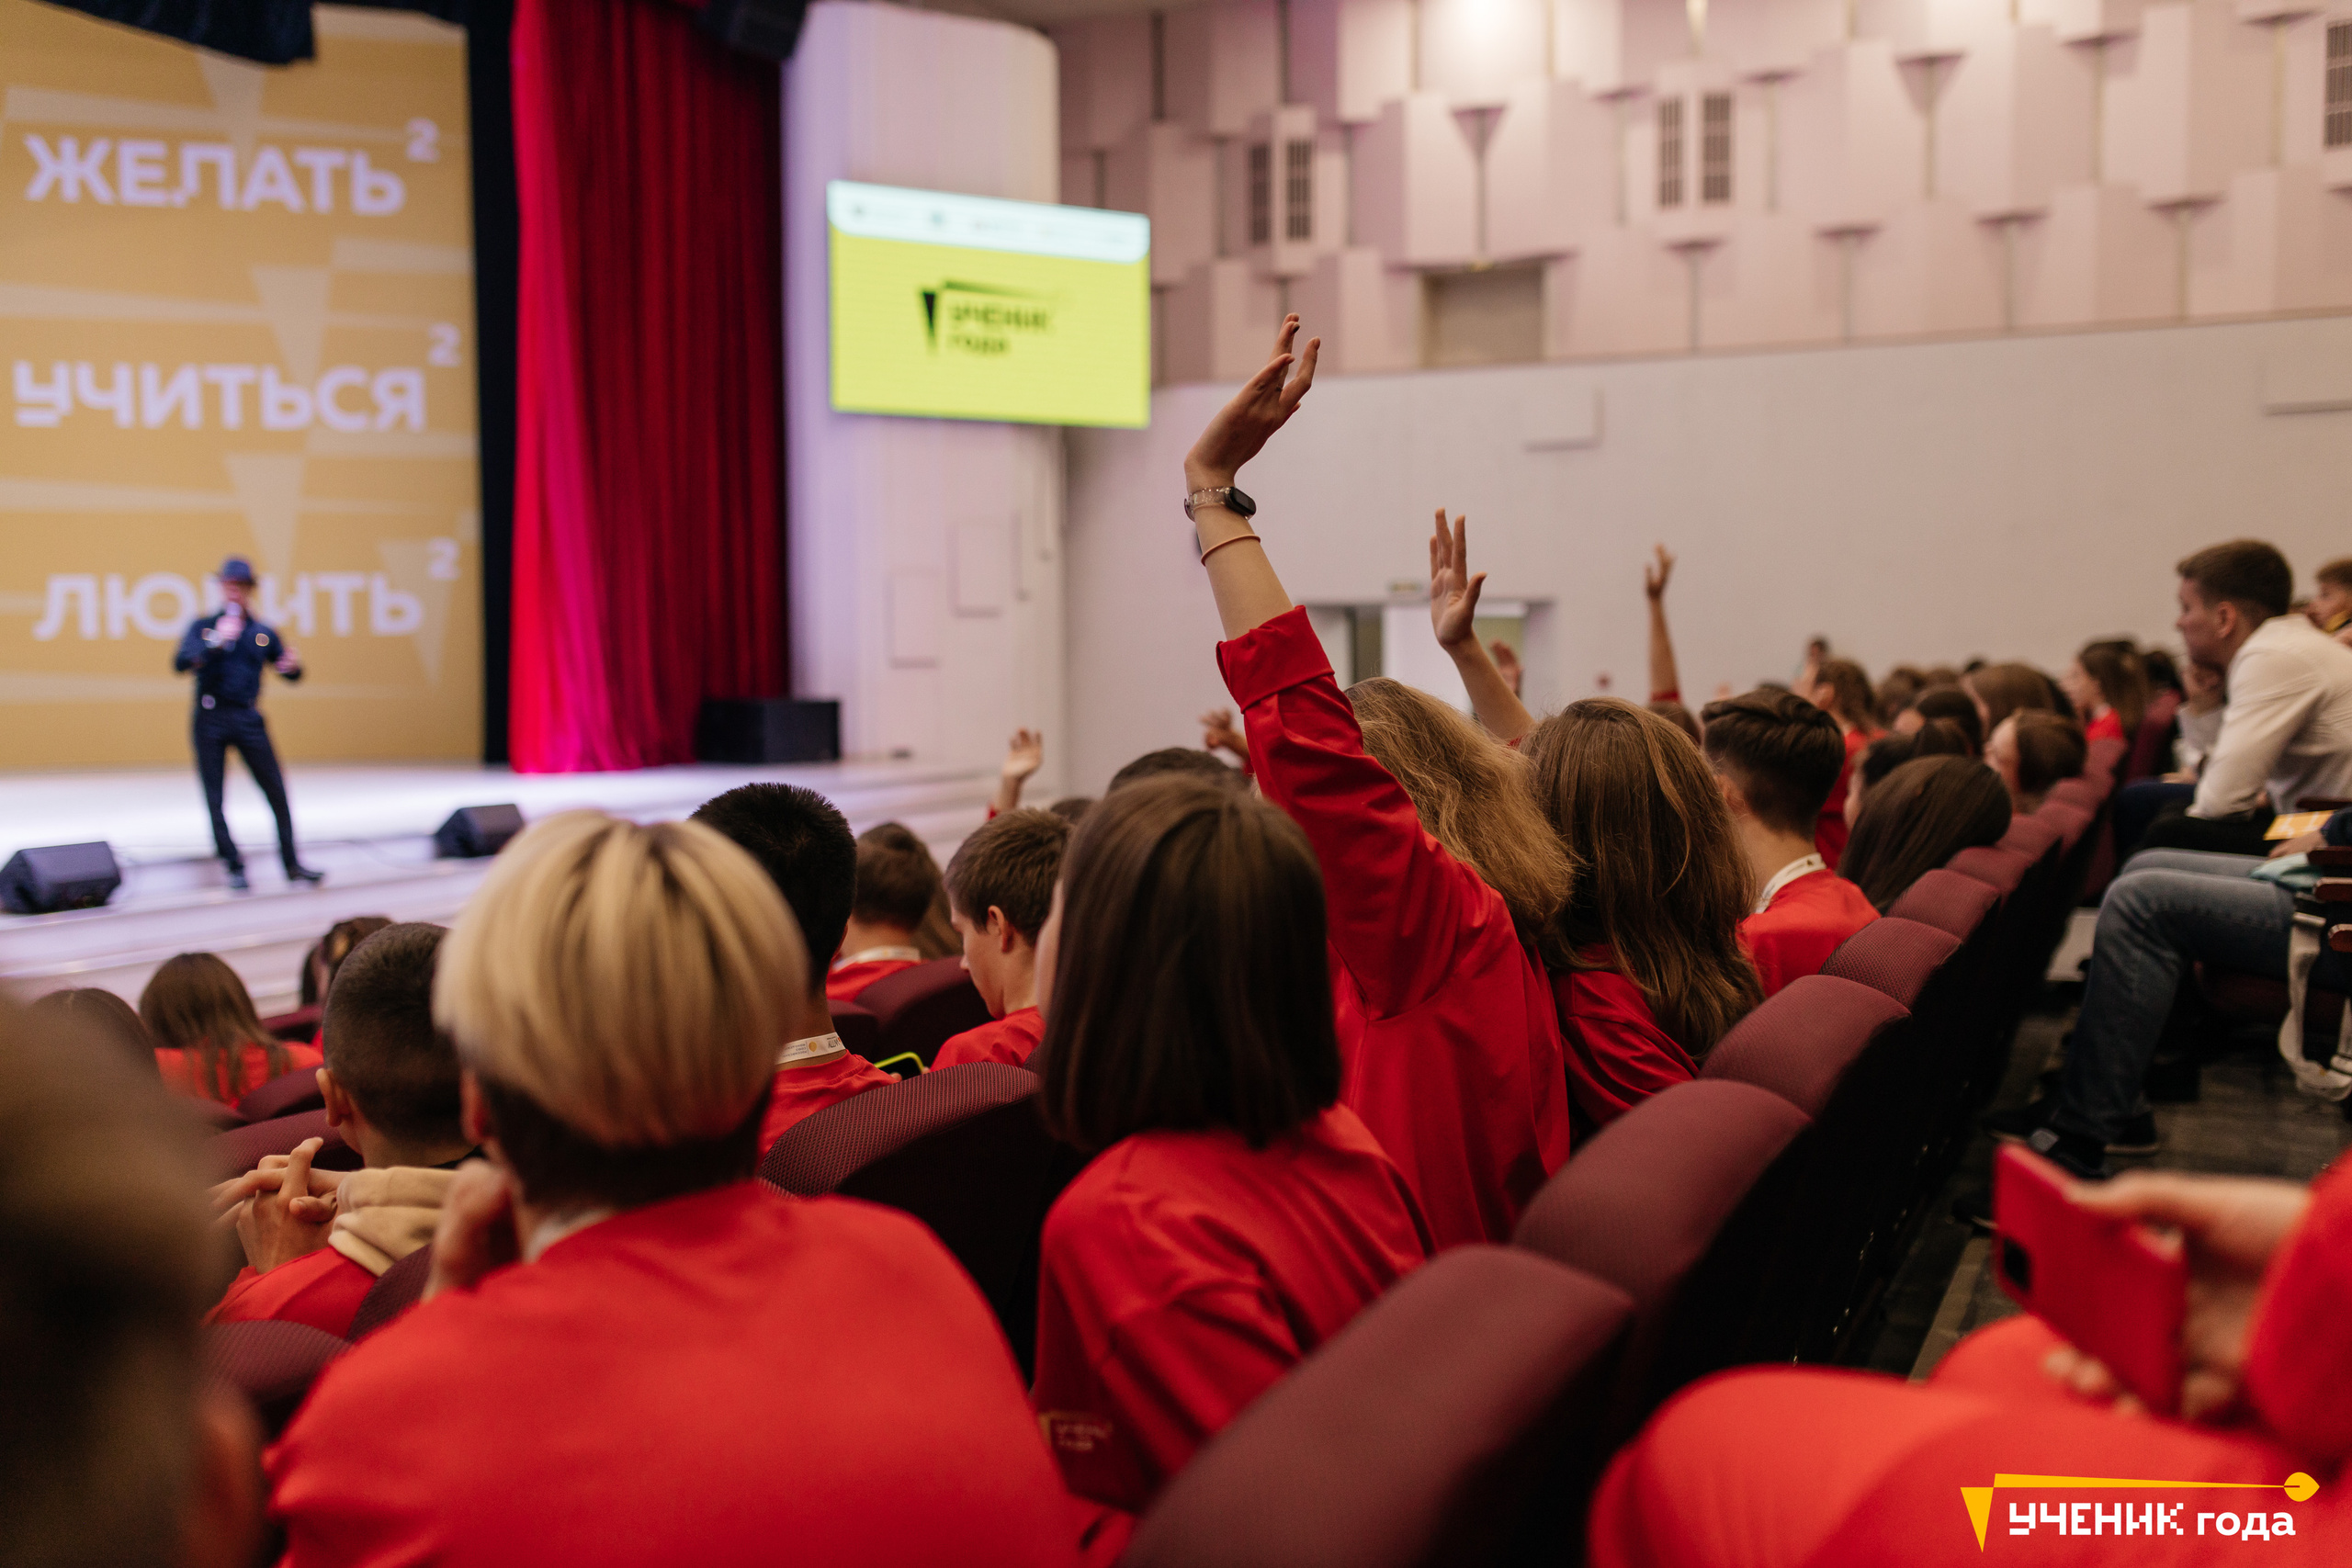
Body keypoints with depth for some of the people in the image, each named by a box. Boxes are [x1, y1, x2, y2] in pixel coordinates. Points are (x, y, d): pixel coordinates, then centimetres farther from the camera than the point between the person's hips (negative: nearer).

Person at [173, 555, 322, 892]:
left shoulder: (264, 633, 11)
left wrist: (293, 666, -9)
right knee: (214, 798, -1)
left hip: (249, 720, 1)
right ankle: (234, 867, 9)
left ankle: (292, 864, 5)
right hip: (210, 719, -1)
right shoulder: (202, 627, 5)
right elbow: (180, 664, -10)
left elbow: (290, 675, 15)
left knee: (277, 793, -3)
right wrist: (215, 643, -22)